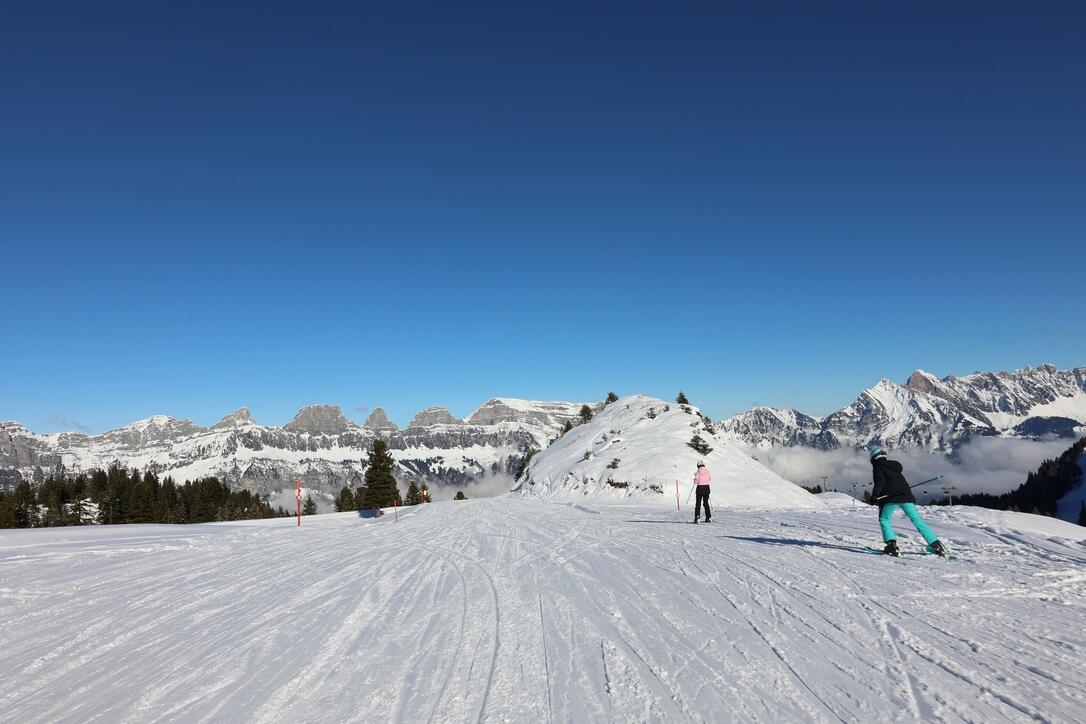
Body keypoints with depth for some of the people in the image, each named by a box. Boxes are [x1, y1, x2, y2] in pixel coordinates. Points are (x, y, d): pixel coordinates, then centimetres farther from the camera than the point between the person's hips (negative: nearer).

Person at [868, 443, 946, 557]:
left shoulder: (877, 467, 2)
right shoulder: (894, 465, 23)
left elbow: (880, 482, -13)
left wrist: (874, 495, -15)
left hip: (890, 498, -6)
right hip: (906, 496, 6)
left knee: (884, 519, 8)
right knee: (917, 520, 10)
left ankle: (892, 545, -10)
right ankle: (936, 545, 7)